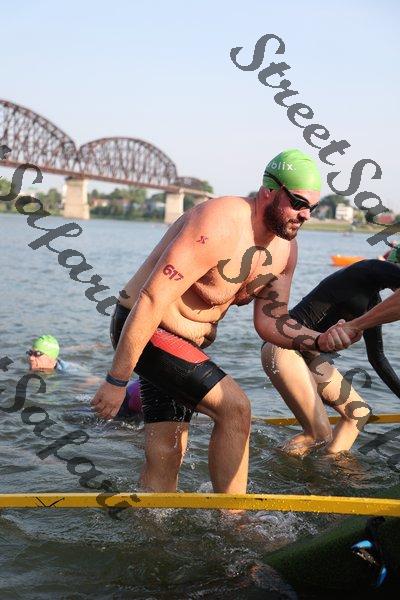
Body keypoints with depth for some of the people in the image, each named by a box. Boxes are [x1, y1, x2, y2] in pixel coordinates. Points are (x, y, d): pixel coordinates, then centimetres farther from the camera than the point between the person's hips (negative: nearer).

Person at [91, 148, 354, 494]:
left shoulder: (285, 248, 1)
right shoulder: (218, 225, -27)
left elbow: (270, 322, 4)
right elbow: (151, 300, -28)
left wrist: (320, 340, -16)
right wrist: (117, 381, -26)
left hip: (189, 344, 9)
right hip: (143, 331, -9)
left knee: (165, 461, 9)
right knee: (235, 406, -19)